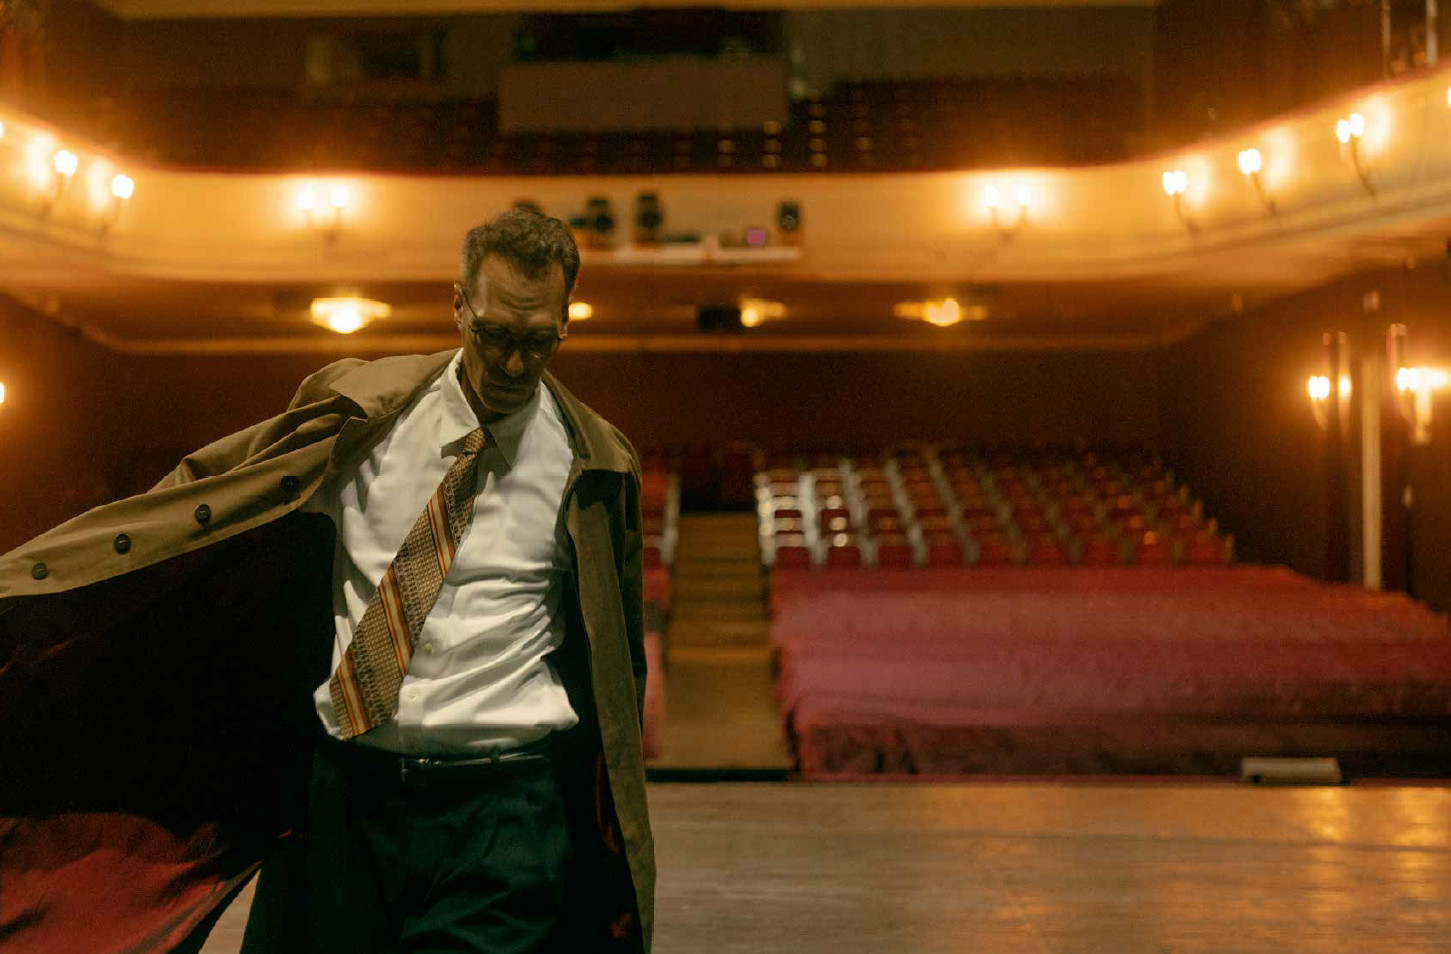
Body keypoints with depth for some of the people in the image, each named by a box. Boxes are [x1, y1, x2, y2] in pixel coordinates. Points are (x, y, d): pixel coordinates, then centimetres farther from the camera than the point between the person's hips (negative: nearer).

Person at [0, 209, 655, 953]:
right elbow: (200, 498, 9)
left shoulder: (593, 464, 1)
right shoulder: (362, 409, 2)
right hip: (347, 788, 2)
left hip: (504, 808, -2)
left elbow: (616, 653, 12)